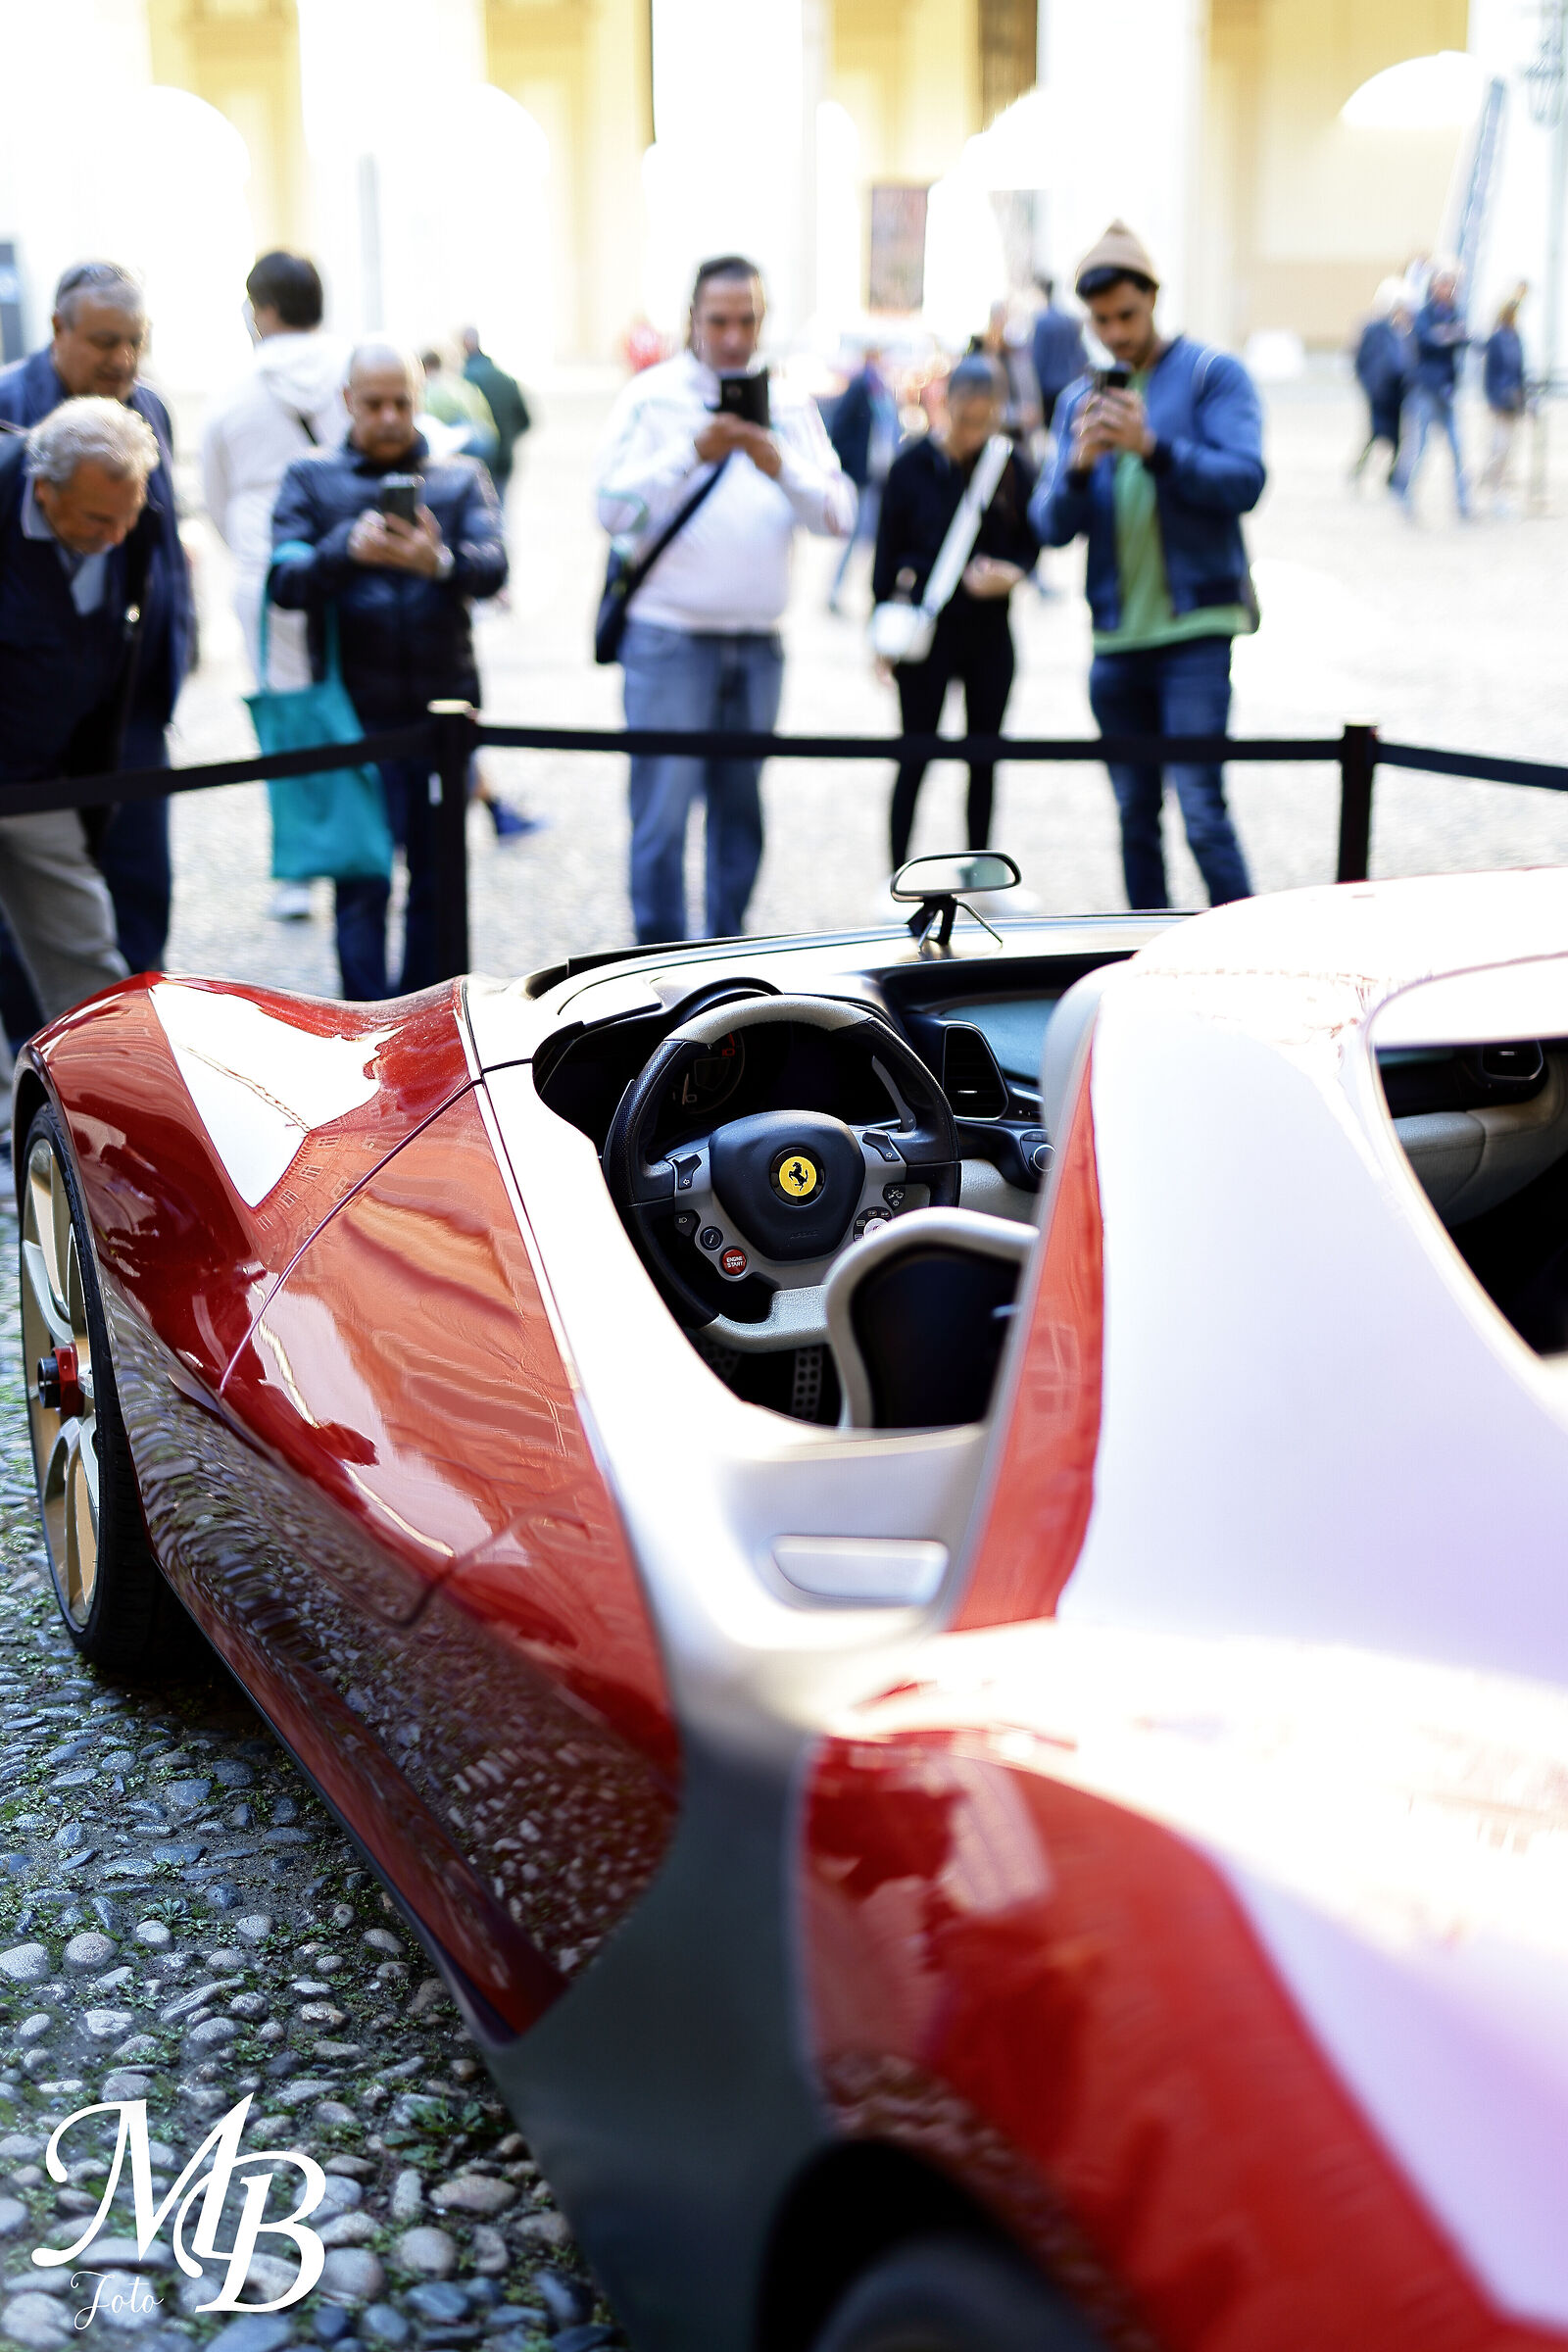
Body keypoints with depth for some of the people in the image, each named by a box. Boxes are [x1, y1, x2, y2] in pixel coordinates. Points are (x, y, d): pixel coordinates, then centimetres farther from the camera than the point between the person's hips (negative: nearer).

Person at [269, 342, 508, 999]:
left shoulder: (462, 477, 11)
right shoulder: (311, 477, 8)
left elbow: (492, 567, -6)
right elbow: (285, 581, -4)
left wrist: (440, 561, -29)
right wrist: (348, 550, -24)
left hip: (445, 704, 2)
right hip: (357, 711, -2)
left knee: (439, 876, 7)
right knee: (363, 880, -4)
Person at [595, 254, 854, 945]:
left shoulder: (789, 405, 10)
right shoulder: (650, 397, 0)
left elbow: (838, 515, 0)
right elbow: (613, 508, -11)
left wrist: (779, 466, -17)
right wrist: (693, 454, -20)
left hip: (757, 644, 4)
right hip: (669, 638, -4)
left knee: (739, 808, 9)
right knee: (663, 814, -6)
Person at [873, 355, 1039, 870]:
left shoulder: (1015, 467, -1)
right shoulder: (914, 466, -5)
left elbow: (1031, 544, 5)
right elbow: (889, 551, 0)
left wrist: (1011, 573, -18)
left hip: (990, 630, 3)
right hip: (926, 629, -2)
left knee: (985, 756, 11)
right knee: (916, 755, 2)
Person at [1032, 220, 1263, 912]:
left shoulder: (1213, 374, 2)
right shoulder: (1080, 399, 15)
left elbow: (1244, 481, -11)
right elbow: (1052, 525, 6)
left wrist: (1152, 447, -22)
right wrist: (1080, 464, -14)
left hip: (1195, 628, -5)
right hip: (1116, 637, 5)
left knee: (1201, 812, -13)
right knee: (1136, 816, 8)